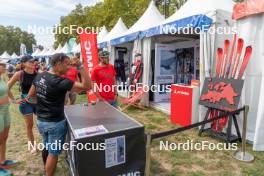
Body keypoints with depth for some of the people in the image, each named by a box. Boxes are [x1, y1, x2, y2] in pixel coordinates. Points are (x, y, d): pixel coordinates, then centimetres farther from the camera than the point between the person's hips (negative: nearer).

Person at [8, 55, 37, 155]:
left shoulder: (38, 74, -7)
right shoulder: (19, 74, -11)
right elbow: (7, 87, -2)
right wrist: (13, 100, -4)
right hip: (25, 103, -1)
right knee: (29, 125, 10)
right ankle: (33, 146, 28)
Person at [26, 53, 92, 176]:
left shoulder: (39, 76, -1)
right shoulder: (60, 82, -25)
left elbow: (30, 95, 12)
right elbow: (87, 86, -31)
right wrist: (80, 66, -30)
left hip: (40, 121, 8)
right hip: (55, 123, -8)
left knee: (46, 147, 29)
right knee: (53, 152, 10)